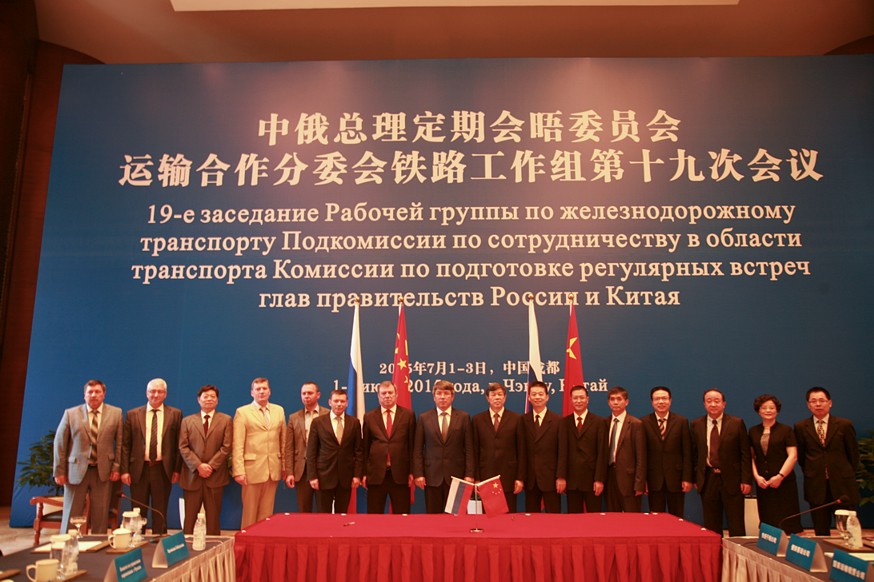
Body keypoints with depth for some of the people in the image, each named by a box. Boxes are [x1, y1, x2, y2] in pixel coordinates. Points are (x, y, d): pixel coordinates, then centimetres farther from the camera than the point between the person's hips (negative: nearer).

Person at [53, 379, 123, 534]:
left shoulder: (115, 413, 3)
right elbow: (60, 443, 3)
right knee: (71, 514, 6)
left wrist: (117, 467, -3)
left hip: (103, 471, 0)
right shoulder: (70, 414, 2)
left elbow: (120, 442, 4)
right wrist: (59, 471, 0)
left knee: (100, 515, 4)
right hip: (76, 470, 0)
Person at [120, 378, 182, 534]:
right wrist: (124, 470, -2)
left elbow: (179, 444, 2)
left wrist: (177, 469, -3)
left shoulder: (175, 414, 4)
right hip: (139, 470, 1)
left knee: (160, 514, 6)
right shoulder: (133, 414, 6)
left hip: (163, 470, -1)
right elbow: (125, 445, 4)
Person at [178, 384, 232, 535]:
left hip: (215, 476, -1)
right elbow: (183, 447, 1)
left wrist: (211, 466, -11)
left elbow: (226, 447, -1)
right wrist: (198, 465, -11)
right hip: (192, 476, 1)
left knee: (213, 518, 4)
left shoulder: (225, 420, 7)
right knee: (189, 518, 4)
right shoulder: (187, 421, 11)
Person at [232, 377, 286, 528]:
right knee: (250, 512, 6)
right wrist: (238, 471, -13)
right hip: (252, 469, -3)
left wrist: (284, 465, 6)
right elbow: (237, 445, -7)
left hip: (273, 469, 3)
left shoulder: (279, 410, 10)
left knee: (267, 513, 9)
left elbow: (283, 440, 11)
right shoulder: (242, 412, -2)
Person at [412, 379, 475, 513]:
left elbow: (469, 449, 2)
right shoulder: (424, 418, 6)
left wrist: (469, 474, -4)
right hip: (432, 476, 1)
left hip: (456, 475, 0)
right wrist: (418, 474, -3)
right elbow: (417, 449, 5)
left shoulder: (463, 417, 5)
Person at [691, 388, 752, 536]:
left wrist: (746, 480, -7)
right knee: (711, 525, 8)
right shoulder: (696, 425, 5)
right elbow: (694, 454, 8)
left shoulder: (737, 423, 0)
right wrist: (695, 478, 3)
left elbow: (745, 454, -1)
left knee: (736, 526, 4)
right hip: (707, 480, 2)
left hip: (732, 480, -2)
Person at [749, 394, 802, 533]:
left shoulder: (786, 430, 2)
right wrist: (756, 476, -5)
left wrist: (780, 476, -13)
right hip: (762, 483, 3)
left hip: (784, 482, -2)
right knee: (767, 520, 3)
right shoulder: (753, 431, 10)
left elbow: (793, 456, -5)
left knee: (786, 521, -3)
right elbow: (751, 456, 8)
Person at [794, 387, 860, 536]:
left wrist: (847, 474, 10)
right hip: (816, 485, 1)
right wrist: (810, 473, 6)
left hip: (842, 484, 0)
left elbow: (853, 453, 8)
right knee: (820, 531, 7)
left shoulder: (844, 425, 1)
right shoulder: (800, 427, 2)